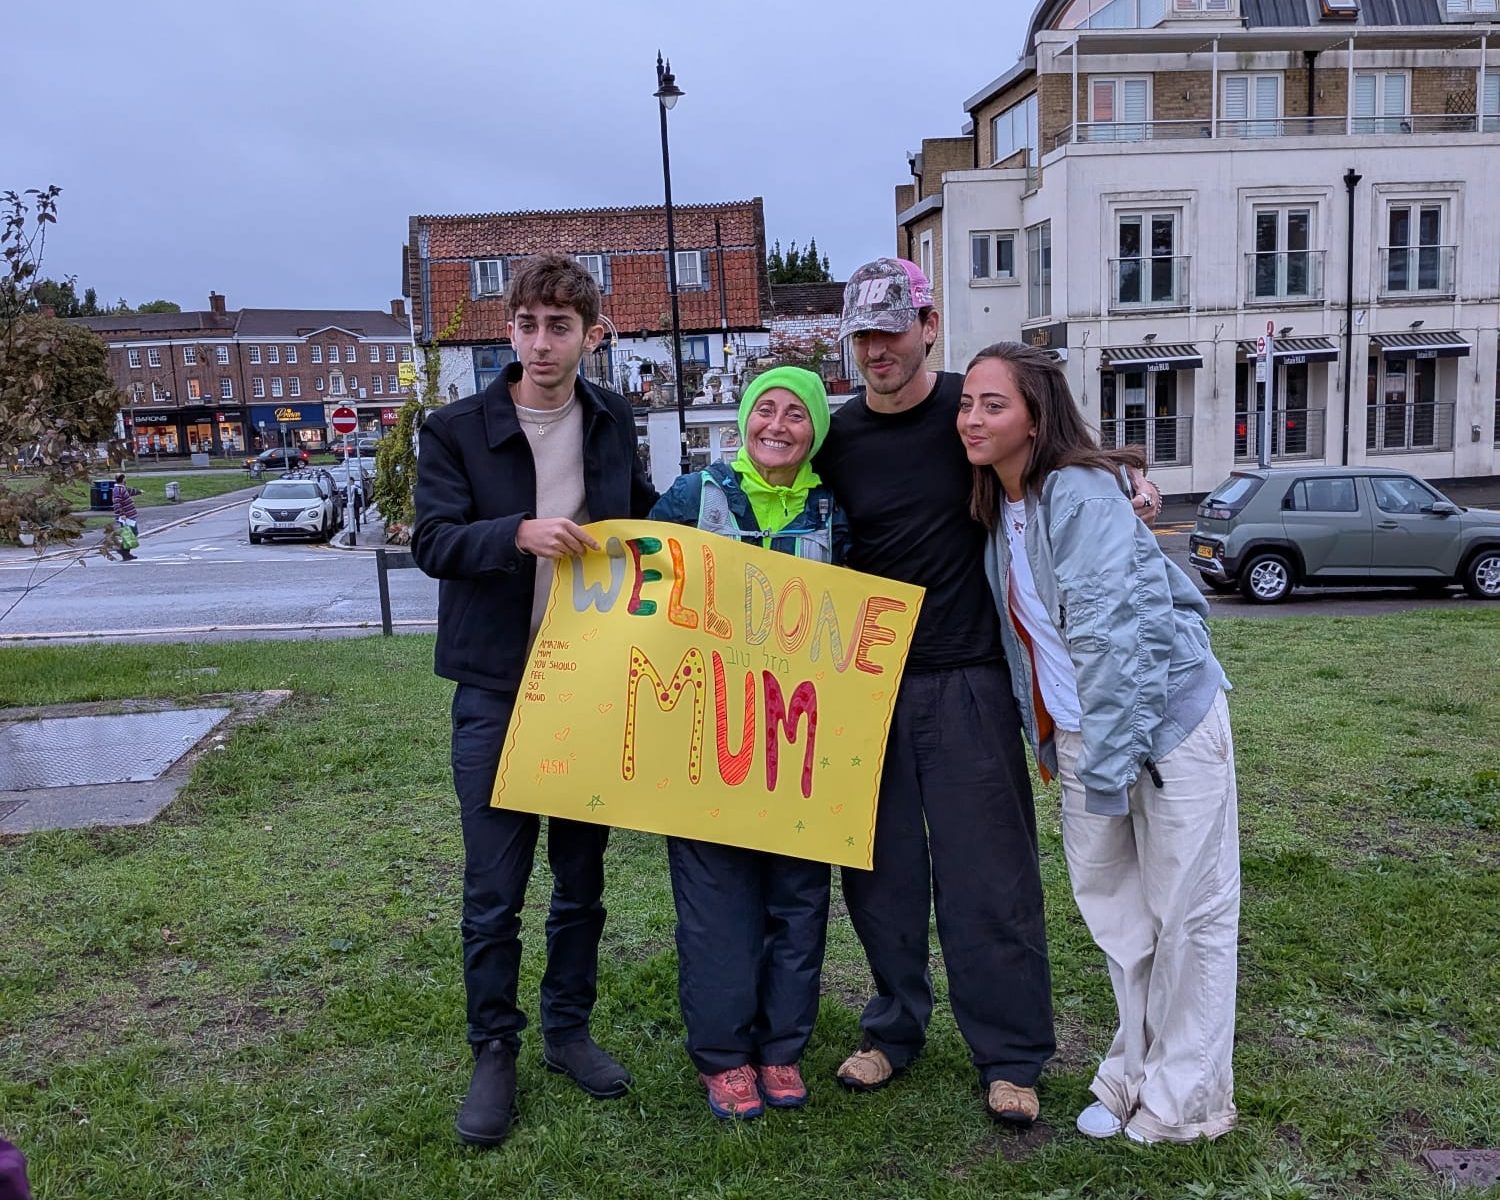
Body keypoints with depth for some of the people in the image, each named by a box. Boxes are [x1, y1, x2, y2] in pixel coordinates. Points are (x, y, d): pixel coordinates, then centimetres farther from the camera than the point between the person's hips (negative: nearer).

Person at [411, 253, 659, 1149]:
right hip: (496, 689, -3)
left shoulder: (613, 422, 6)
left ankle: (570, 1030, 30)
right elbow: (432, 541, -14)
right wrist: (518, 533, -29)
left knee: (583, 875, 14)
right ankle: (495, 1053, 19)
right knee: (494, 889, 2)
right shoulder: (457, 430, -5)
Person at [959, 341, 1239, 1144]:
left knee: (1188, 913, 5)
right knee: (1113, 907, 16)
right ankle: (1136, 1074, 33)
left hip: (1168, 719, -8)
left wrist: (1107, 763, -24)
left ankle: (1187, 1099, 20)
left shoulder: (1081, 494, -19)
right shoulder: (1000, 507, 6)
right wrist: (1052, 744, 14)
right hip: (1080, 731, 8)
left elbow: (1111, 632, -25)